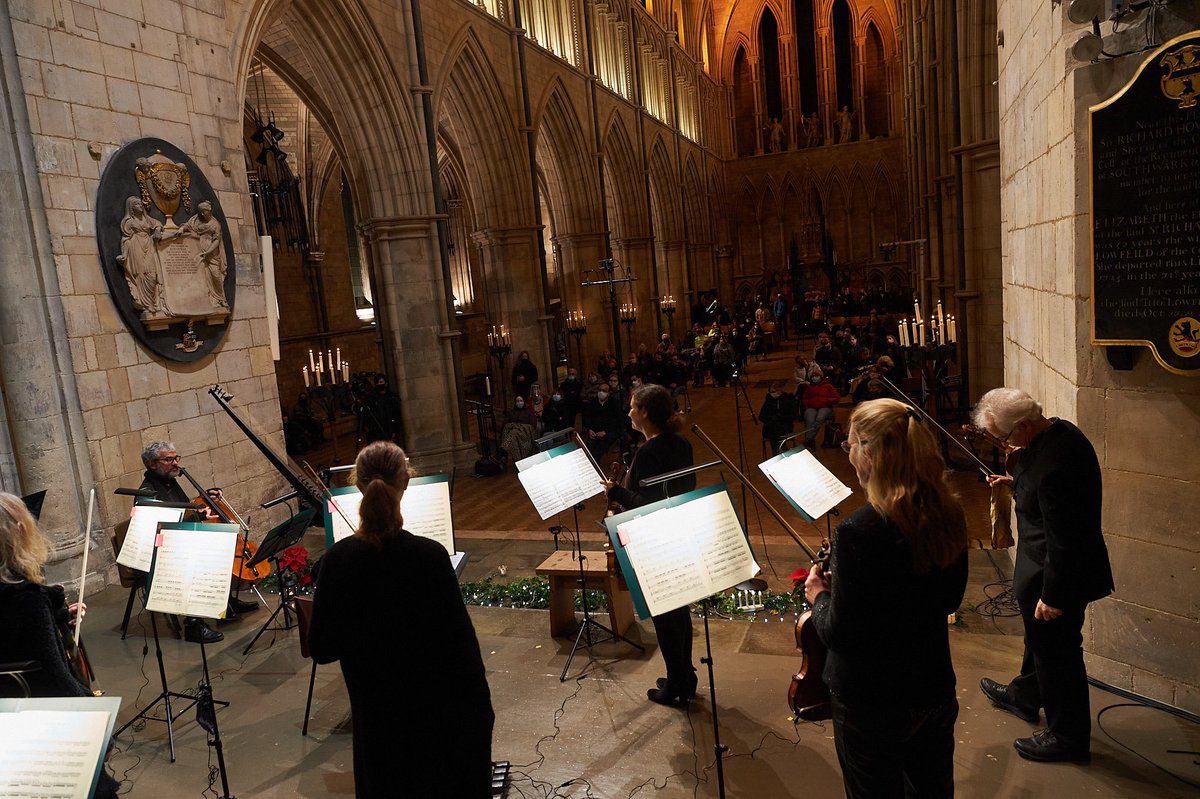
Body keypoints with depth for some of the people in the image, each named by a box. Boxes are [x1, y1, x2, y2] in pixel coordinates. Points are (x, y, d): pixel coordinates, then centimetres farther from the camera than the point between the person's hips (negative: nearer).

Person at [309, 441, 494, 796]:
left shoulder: (337, 560, -13)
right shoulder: (429, 555, -23)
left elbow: (320, 649, -5)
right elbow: (460, 639, -18)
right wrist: (480, 707, -6)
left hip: (376, 715, 3)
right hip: (439, 711, -3)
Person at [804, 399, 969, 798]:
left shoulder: (860, 530, -29)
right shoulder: (947, 514, -7)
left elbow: (840, 633, -24)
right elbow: (949, 599, 8)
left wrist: (818, 596, -4)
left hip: (872, 705, -6)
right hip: (935, 689, 6)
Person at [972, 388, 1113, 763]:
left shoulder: (1053, 465, -35)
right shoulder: (1060, 429, -5)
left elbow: (1063, 540, -30)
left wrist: (1053, 596, -22)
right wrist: (1017, 485, 4)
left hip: (1060, 575, -10)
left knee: (1056, 651, 10)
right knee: (1039, 637, 29)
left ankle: (1069, 738, 31)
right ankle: (1025, 695, 53)